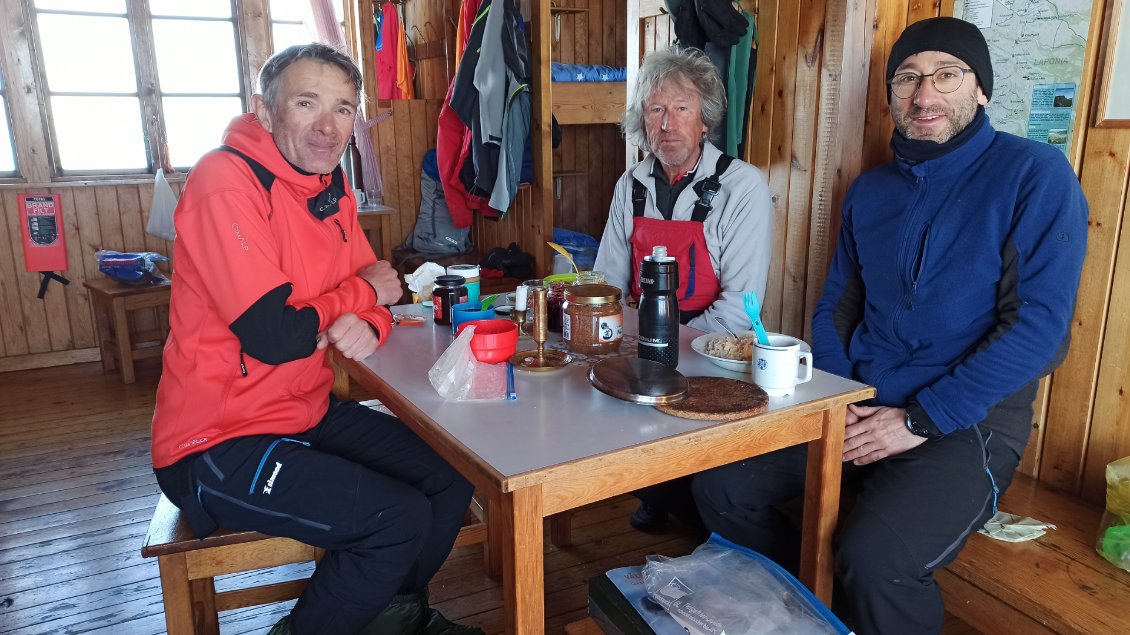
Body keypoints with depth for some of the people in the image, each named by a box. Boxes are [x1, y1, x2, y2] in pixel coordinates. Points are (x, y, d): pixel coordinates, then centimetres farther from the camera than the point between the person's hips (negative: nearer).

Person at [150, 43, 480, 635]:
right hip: (219, 444, -8)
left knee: (451, 480, 5)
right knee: (401, 519, -19)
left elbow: (372, 290, 10)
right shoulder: (225, 181, -20)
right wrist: (362, 290, -10)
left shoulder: (330, 185, 6)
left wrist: (368, 324, -15)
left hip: (309, 413, 9)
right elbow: (273, 336, -27)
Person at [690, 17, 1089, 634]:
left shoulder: (1034, 174, -5)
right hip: (853, 408, 6)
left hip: (967, 423, -5)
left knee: (874, 559, -32)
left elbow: (1038, 322, -13)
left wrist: (921, 420, -16)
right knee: (719, 487, -9)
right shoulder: (870, 189, 12)